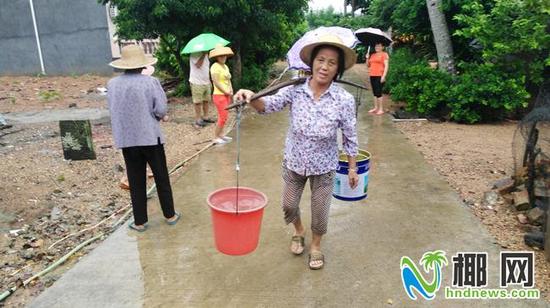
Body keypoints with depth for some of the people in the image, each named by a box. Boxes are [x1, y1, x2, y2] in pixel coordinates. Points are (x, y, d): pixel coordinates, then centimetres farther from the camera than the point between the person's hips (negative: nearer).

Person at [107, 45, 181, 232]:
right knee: (161, 177, 12)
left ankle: (140, 221, 19)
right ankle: (170, 215, 23)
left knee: (136, 181, 12)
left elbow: (114, 111, 7)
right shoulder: (150, 82, -12)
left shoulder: (112, 84, 0)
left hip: (126, 139, 3)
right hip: (150, 137, -2)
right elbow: (161, 110, -15)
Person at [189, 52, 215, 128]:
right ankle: (198, 120, 7)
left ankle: (205, 117, 22)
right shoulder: (194, 55, -11)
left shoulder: (205, 55, 13)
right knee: (198, 102, -1)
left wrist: (209, 81, 17)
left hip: (206, 82, 7)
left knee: (206, 100, 11)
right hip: (197, 83, -7)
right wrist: (203, 54, -22)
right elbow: (198, 65, -27)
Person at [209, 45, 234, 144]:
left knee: (224, 116, 14)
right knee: (223, 117, -8)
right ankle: (215, 138, 2)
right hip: (219, 95, -9)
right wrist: (225, 91, -16)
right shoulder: (215, 66, -12)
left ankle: (221, 134, 25)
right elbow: (216, 82, -18)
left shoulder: (225, 66, 14)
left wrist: (231, 90, 2)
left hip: (226, 95, 9)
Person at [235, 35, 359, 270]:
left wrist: (353, 168, -1)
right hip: (294, 162, 2)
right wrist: (251, 97, -48)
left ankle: (315, 246, 45)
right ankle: (298, 232, 52)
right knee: (289, 205, 18)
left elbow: (349, 137, -9)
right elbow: (269, 105, -26)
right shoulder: (295, 90, -17)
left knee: (320, 211, 15)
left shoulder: (344, 99, -19)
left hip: (324, 167, -1)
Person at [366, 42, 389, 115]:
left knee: (378, 92, -10)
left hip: (379, 76, -7)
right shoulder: (373, 55, 18)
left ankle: (381, 109, -5)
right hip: (372, 76, 7)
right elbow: (368, 65, 23)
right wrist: (367, 58, 6)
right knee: (375, 92, 10)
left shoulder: (384, 54, -1)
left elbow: (386, 66, -8)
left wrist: (384, 76, -17)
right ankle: (376, 108, 18)